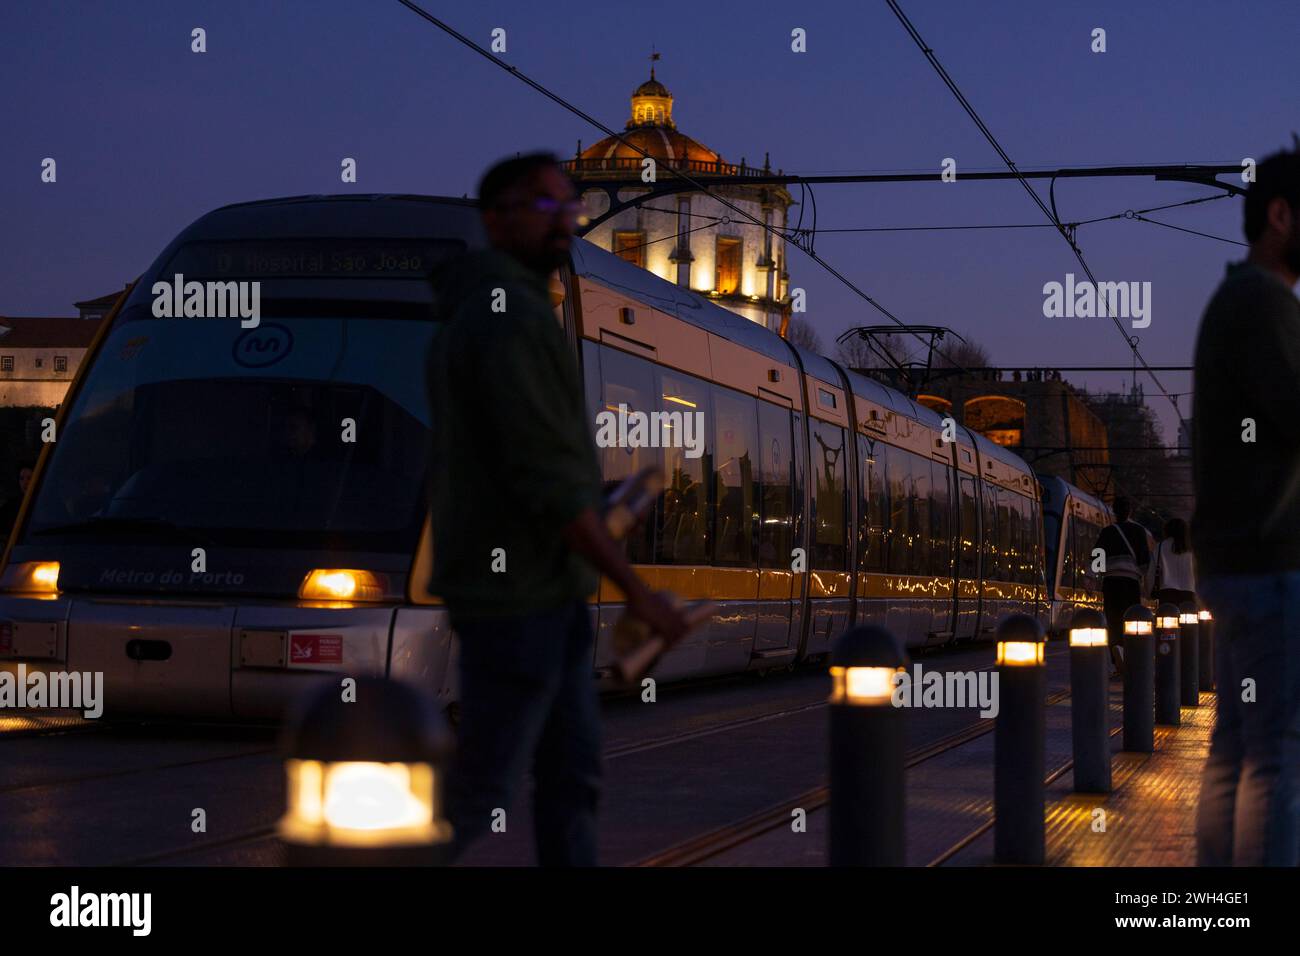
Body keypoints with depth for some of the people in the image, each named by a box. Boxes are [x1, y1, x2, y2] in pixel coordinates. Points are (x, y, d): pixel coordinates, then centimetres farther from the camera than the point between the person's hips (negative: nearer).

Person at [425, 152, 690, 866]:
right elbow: (550, 478, -22)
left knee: (571, 773, 12)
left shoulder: (477, 309, 15)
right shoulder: (509, 316, -17)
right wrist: (636, 590, -19)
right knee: (483, 788, -4)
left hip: (544, 591, 10)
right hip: (519, 594, -10)